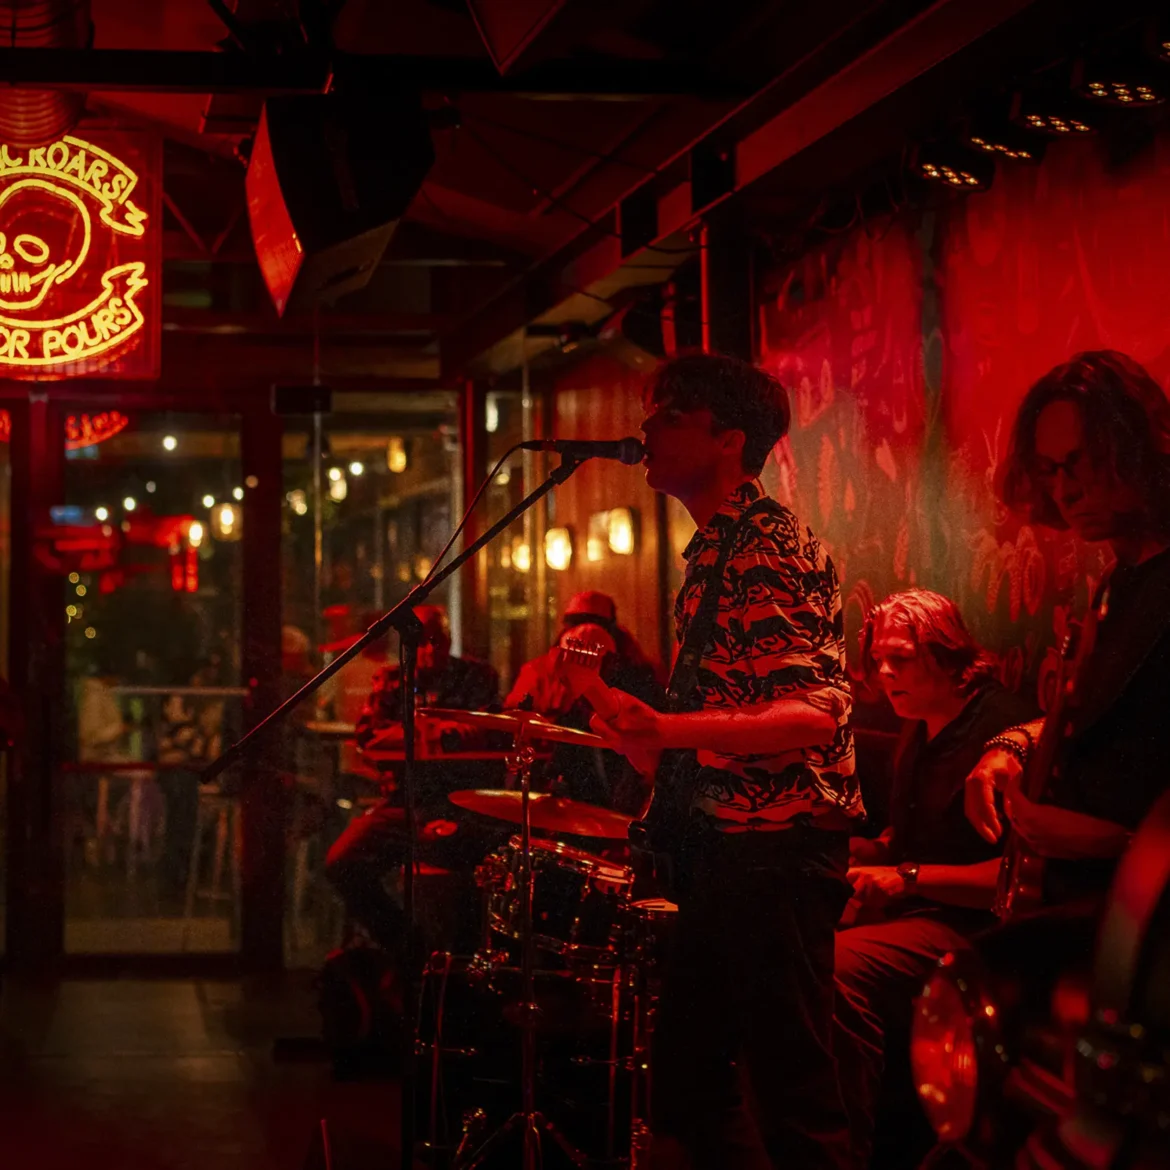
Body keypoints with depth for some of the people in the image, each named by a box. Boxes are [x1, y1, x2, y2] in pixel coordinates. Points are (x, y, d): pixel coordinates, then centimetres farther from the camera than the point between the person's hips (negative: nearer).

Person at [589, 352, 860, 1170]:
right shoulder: (714, 551, 16)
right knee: (688, 1082, 14)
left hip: (777, 848, -10)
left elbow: (814, 713, -25)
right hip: (726, 840, 10)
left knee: (790, 1088, -7)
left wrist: (667, 731, -33)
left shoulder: (773, 550, -14)